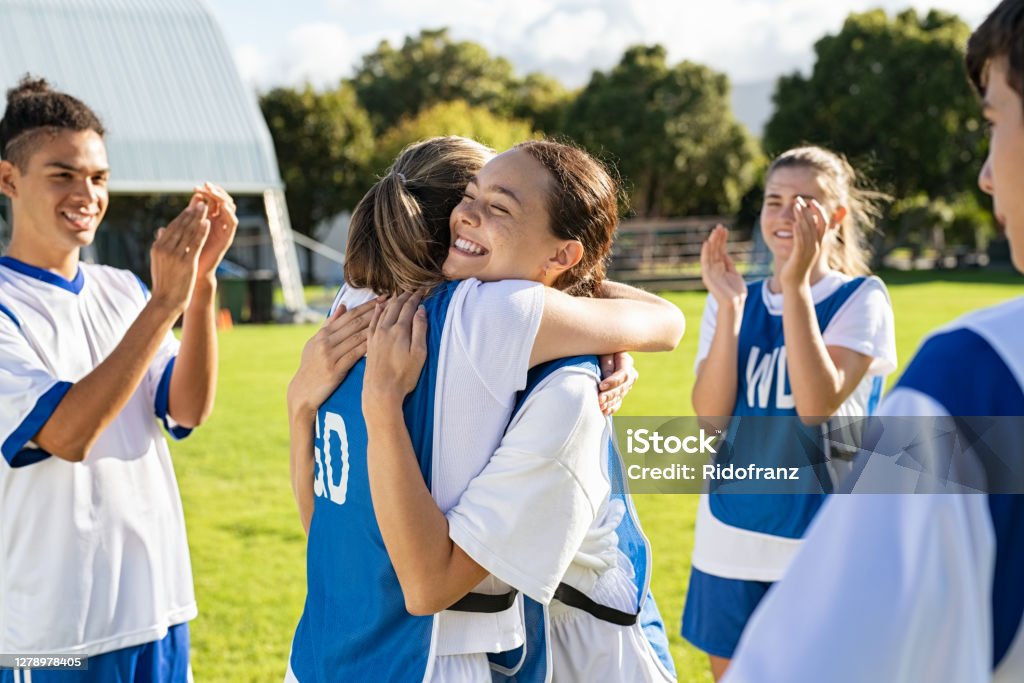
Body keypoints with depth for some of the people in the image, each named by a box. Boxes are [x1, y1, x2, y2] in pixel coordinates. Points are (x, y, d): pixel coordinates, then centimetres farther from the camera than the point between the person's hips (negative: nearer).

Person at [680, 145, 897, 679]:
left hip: (821, 546, -3)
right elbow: (710, 413, -7)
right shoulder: (731, 300, 5)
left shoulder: (860, 298, -5)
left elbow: (818, 404, -20)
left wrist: (797, 286, -21)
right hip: (730, 542, 4)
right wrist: (730, 306, -15)